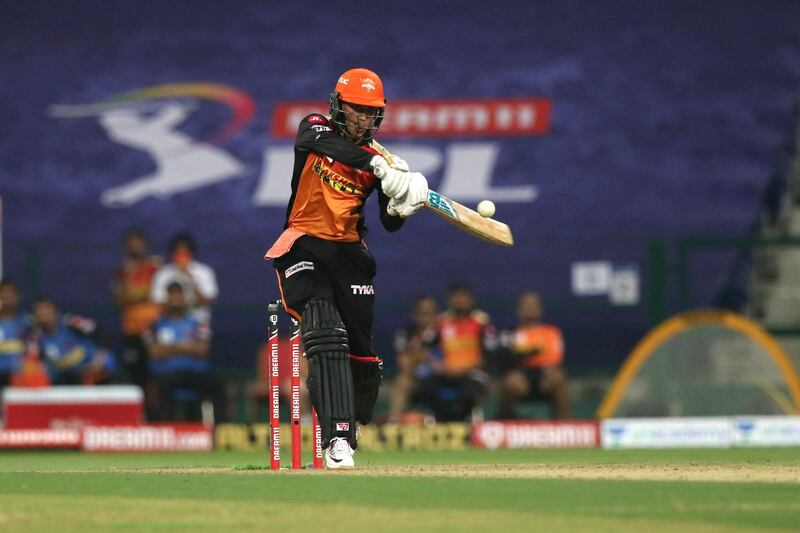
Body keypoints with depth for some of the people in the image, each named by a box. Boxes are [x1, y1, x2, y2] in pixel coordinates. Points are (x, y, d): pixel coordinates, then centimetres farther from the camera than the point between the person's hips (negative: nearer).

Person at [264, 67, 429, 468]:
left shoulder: (376, 157, 6)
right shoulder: (315, 129, -1)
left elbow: (390, 225, 2)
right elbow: (327, 144, -27)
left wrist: (401, 207, -23)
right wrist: (379, 166, -40)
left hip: (349, 253, 4)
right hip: (305, 247, -4)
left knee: (362, 353, 4)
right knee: (325, 336, -23)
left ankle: (349, 427, 29)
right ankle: (337, 440, -31)